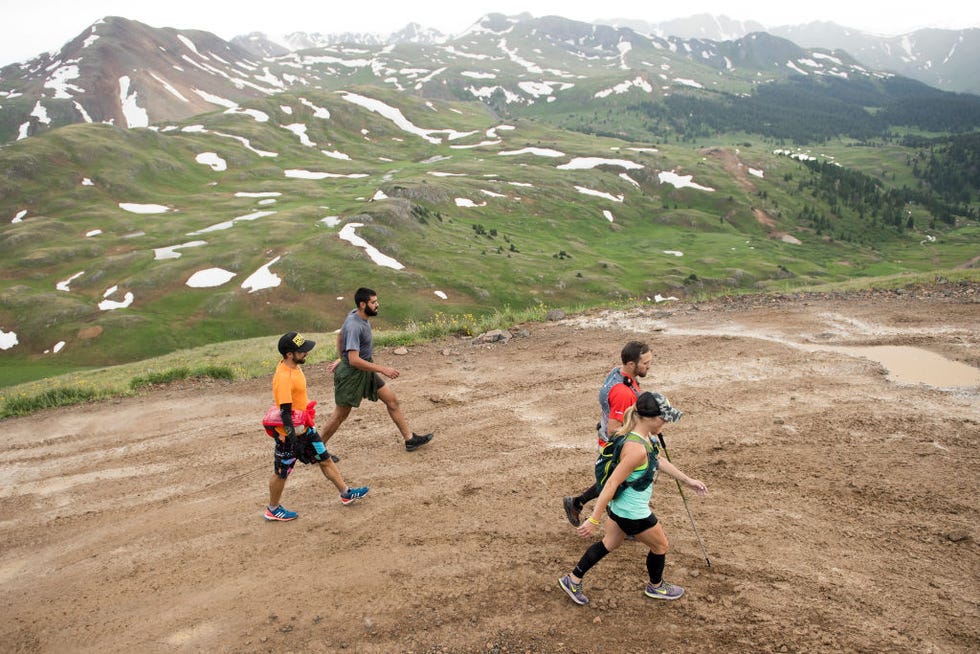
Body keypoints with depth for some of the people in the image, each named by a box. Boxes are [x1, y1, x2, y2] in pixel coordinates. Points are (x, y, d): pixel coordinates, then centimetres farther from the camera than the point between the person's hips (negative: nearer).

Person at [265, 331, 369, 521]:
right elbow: (285, 413, -28)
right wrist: (294, 441, -26)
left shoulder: (293, 366, 0)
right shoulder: (283, 378, -29)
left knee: (325, 459, 16)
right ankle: (273, 509, 29)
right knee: (282, 472, 10)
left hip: (305, 428, 9)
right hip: (289, 434, -9)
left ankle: (345, 493, 29)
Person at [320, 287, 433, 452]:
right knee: (340, 415, 5)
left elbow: (340, 335, 17)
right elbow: (354, 360, -32)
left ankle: (409, 439, 15)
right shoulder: (354, 326, -28)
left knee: (392, 400, 8)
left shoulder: (356, 315, 1)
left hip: (366, 371, 9)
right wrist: (383, 369, -29)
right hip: (351, 374, -9)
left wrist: (341, 358, 24)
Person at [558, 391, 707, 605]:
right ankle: (656, 586, 46)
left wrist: (687, 480, 21)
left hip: (621, 507, 9)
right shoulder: (637, 449, -35)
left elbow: (660, 461, 14)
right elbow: (611, 484, -33)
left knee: (610, 543, 26)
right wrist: (594, 520, -29)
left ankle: (573, 580, 34)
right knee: (660, 545, 19)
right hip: (633, 513, -9)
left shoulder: (646, 436, -4)